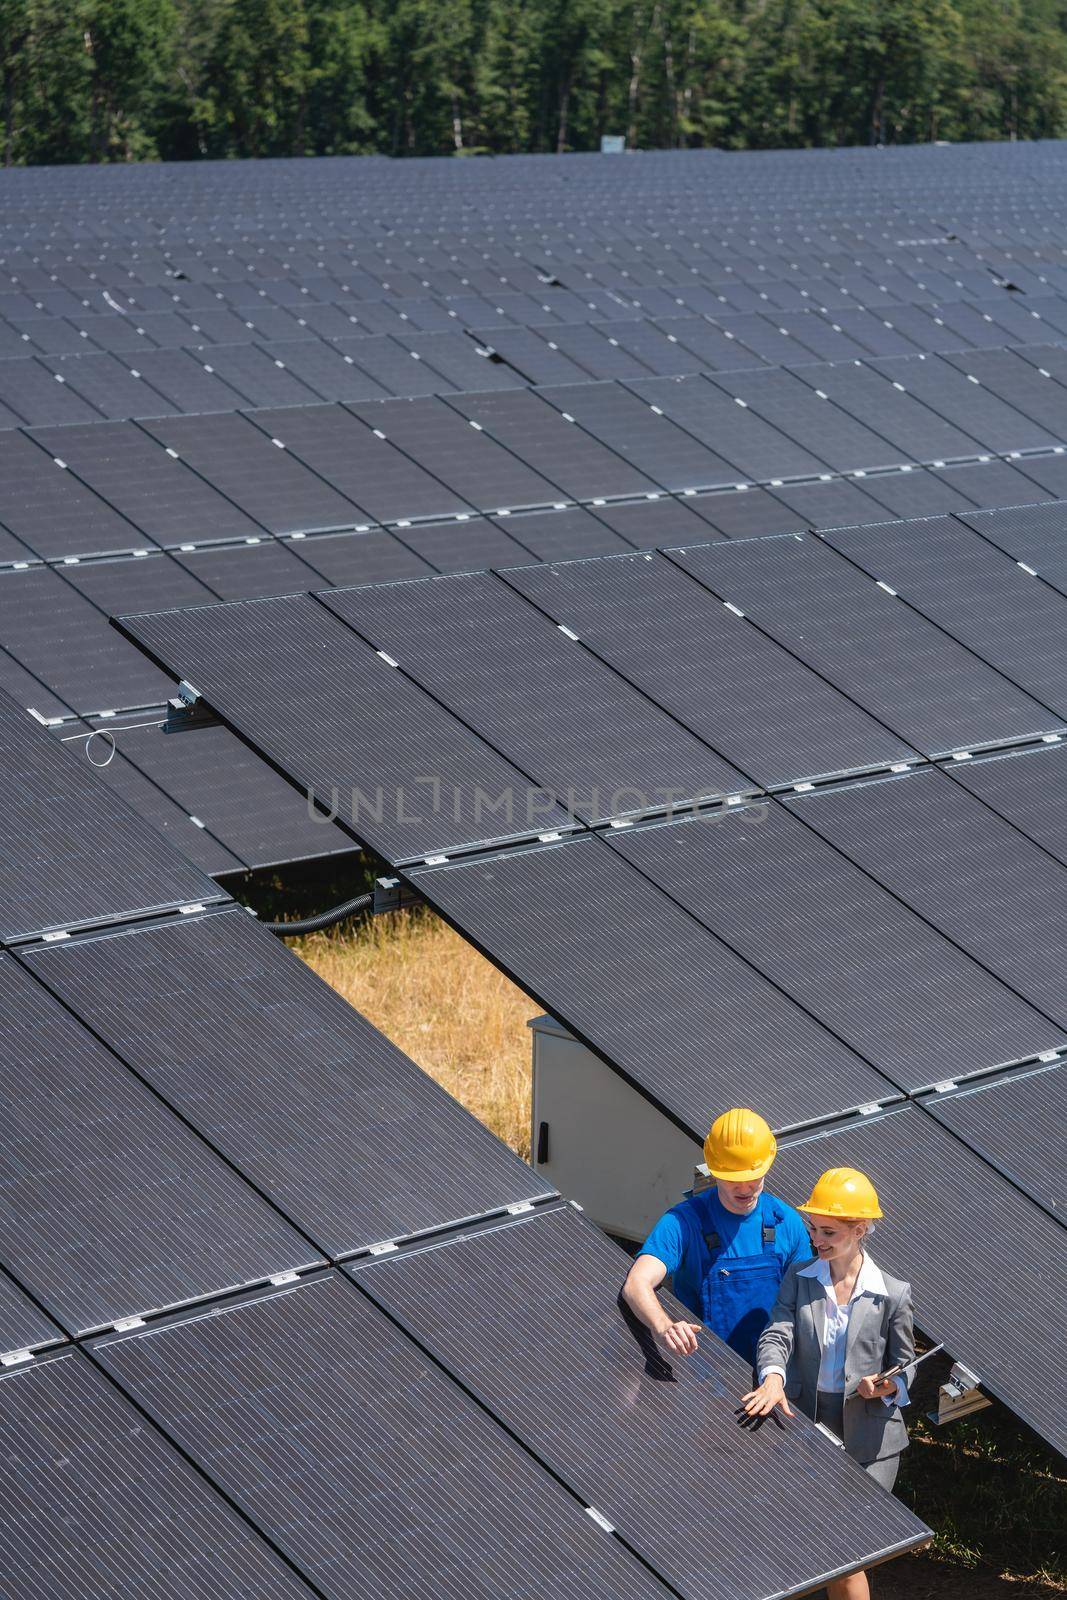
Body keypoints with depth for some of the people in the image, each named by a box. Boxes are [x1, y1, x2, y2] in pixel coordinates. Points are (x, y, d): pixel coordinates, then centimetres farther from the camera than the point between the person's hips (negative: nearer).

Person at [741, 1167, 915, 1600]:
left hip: (868, 1437, -3)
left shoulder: (893, 1295, -2)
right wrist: (773, 1378, -31)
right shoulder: (798, 1281, 3)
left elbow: (903, 1366, 4)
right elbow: (777, 1335, -10)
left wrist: (886, 1387, -19)